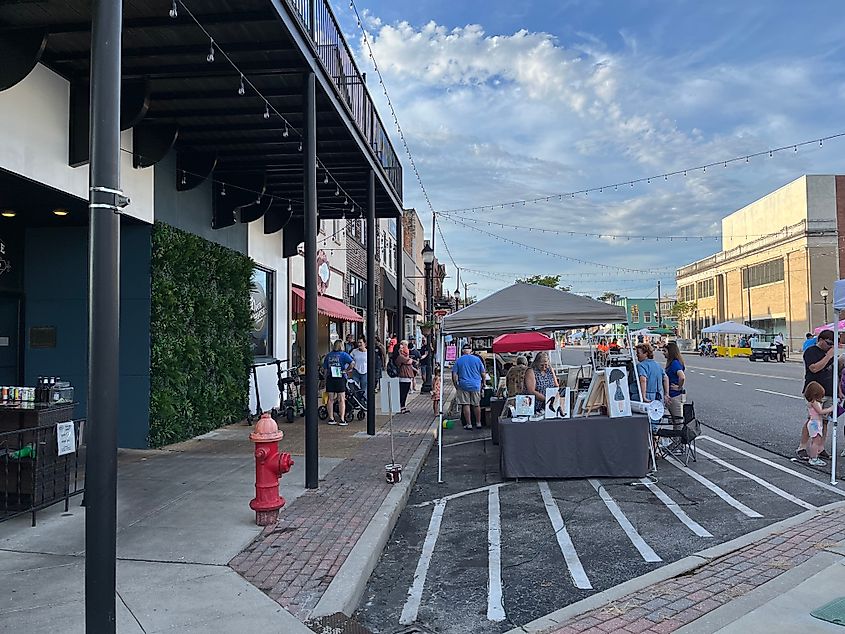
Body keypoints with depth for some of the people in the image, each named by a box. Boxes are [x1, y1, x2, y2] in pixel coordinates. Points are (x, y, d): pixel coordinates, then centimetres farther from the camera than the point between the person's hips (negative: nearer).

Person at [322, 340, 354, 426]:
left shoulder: (328, 355, 11)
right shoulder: (343, 354, -2)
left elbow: (325, 368, 10)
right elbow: (352, 363, -17)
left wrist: (326, 379, 15)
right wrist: (346, 370, -4)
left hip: (330, 378, 4)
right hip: (340, 378, -4)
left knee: (331, 399, 10)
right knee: (341, 400, 1)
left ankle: (331, 419, 12)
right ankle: (342, 420, -1)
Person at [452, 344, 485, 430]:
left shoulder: (458, 360, 0)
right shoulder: (477, 359, 1)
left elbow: (454, 375, -2)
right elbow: (483, 373, 4)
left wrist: (456, 386, 8)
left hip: (463, 386, -1)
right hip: (476, 385, 1)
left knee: (466, 405, 4)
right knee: (477, 405, 12)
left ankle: (469, 424, 5)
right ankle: (478, 423, 19)